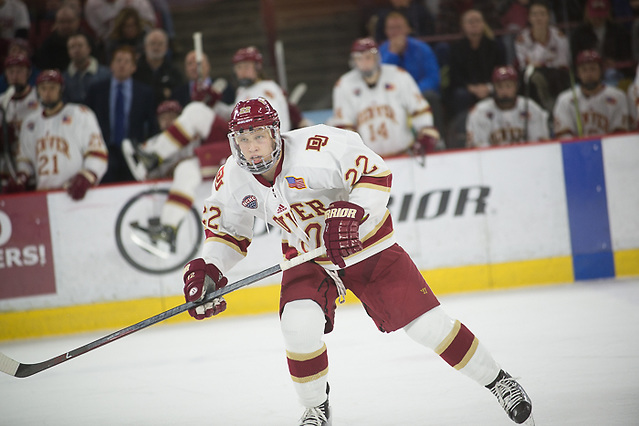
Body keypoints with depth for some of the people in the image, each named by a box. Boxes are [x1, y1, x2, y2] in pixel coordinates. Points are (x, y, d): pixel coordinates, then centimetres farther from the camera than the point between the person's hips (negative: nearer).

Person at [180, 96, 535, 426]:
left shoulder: (315, 147, -29)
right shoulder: (232, 179, -12)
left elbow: (375, 173, -24)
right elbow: (225, 227, 5)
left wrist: (350, 213, -37)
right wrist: (208, 269, -10)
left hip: (366, 243, -3)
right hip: (307, 257, 3)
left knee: (426, 323, -6)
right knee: (300, 322, -24)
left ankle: (496, 380, 14)